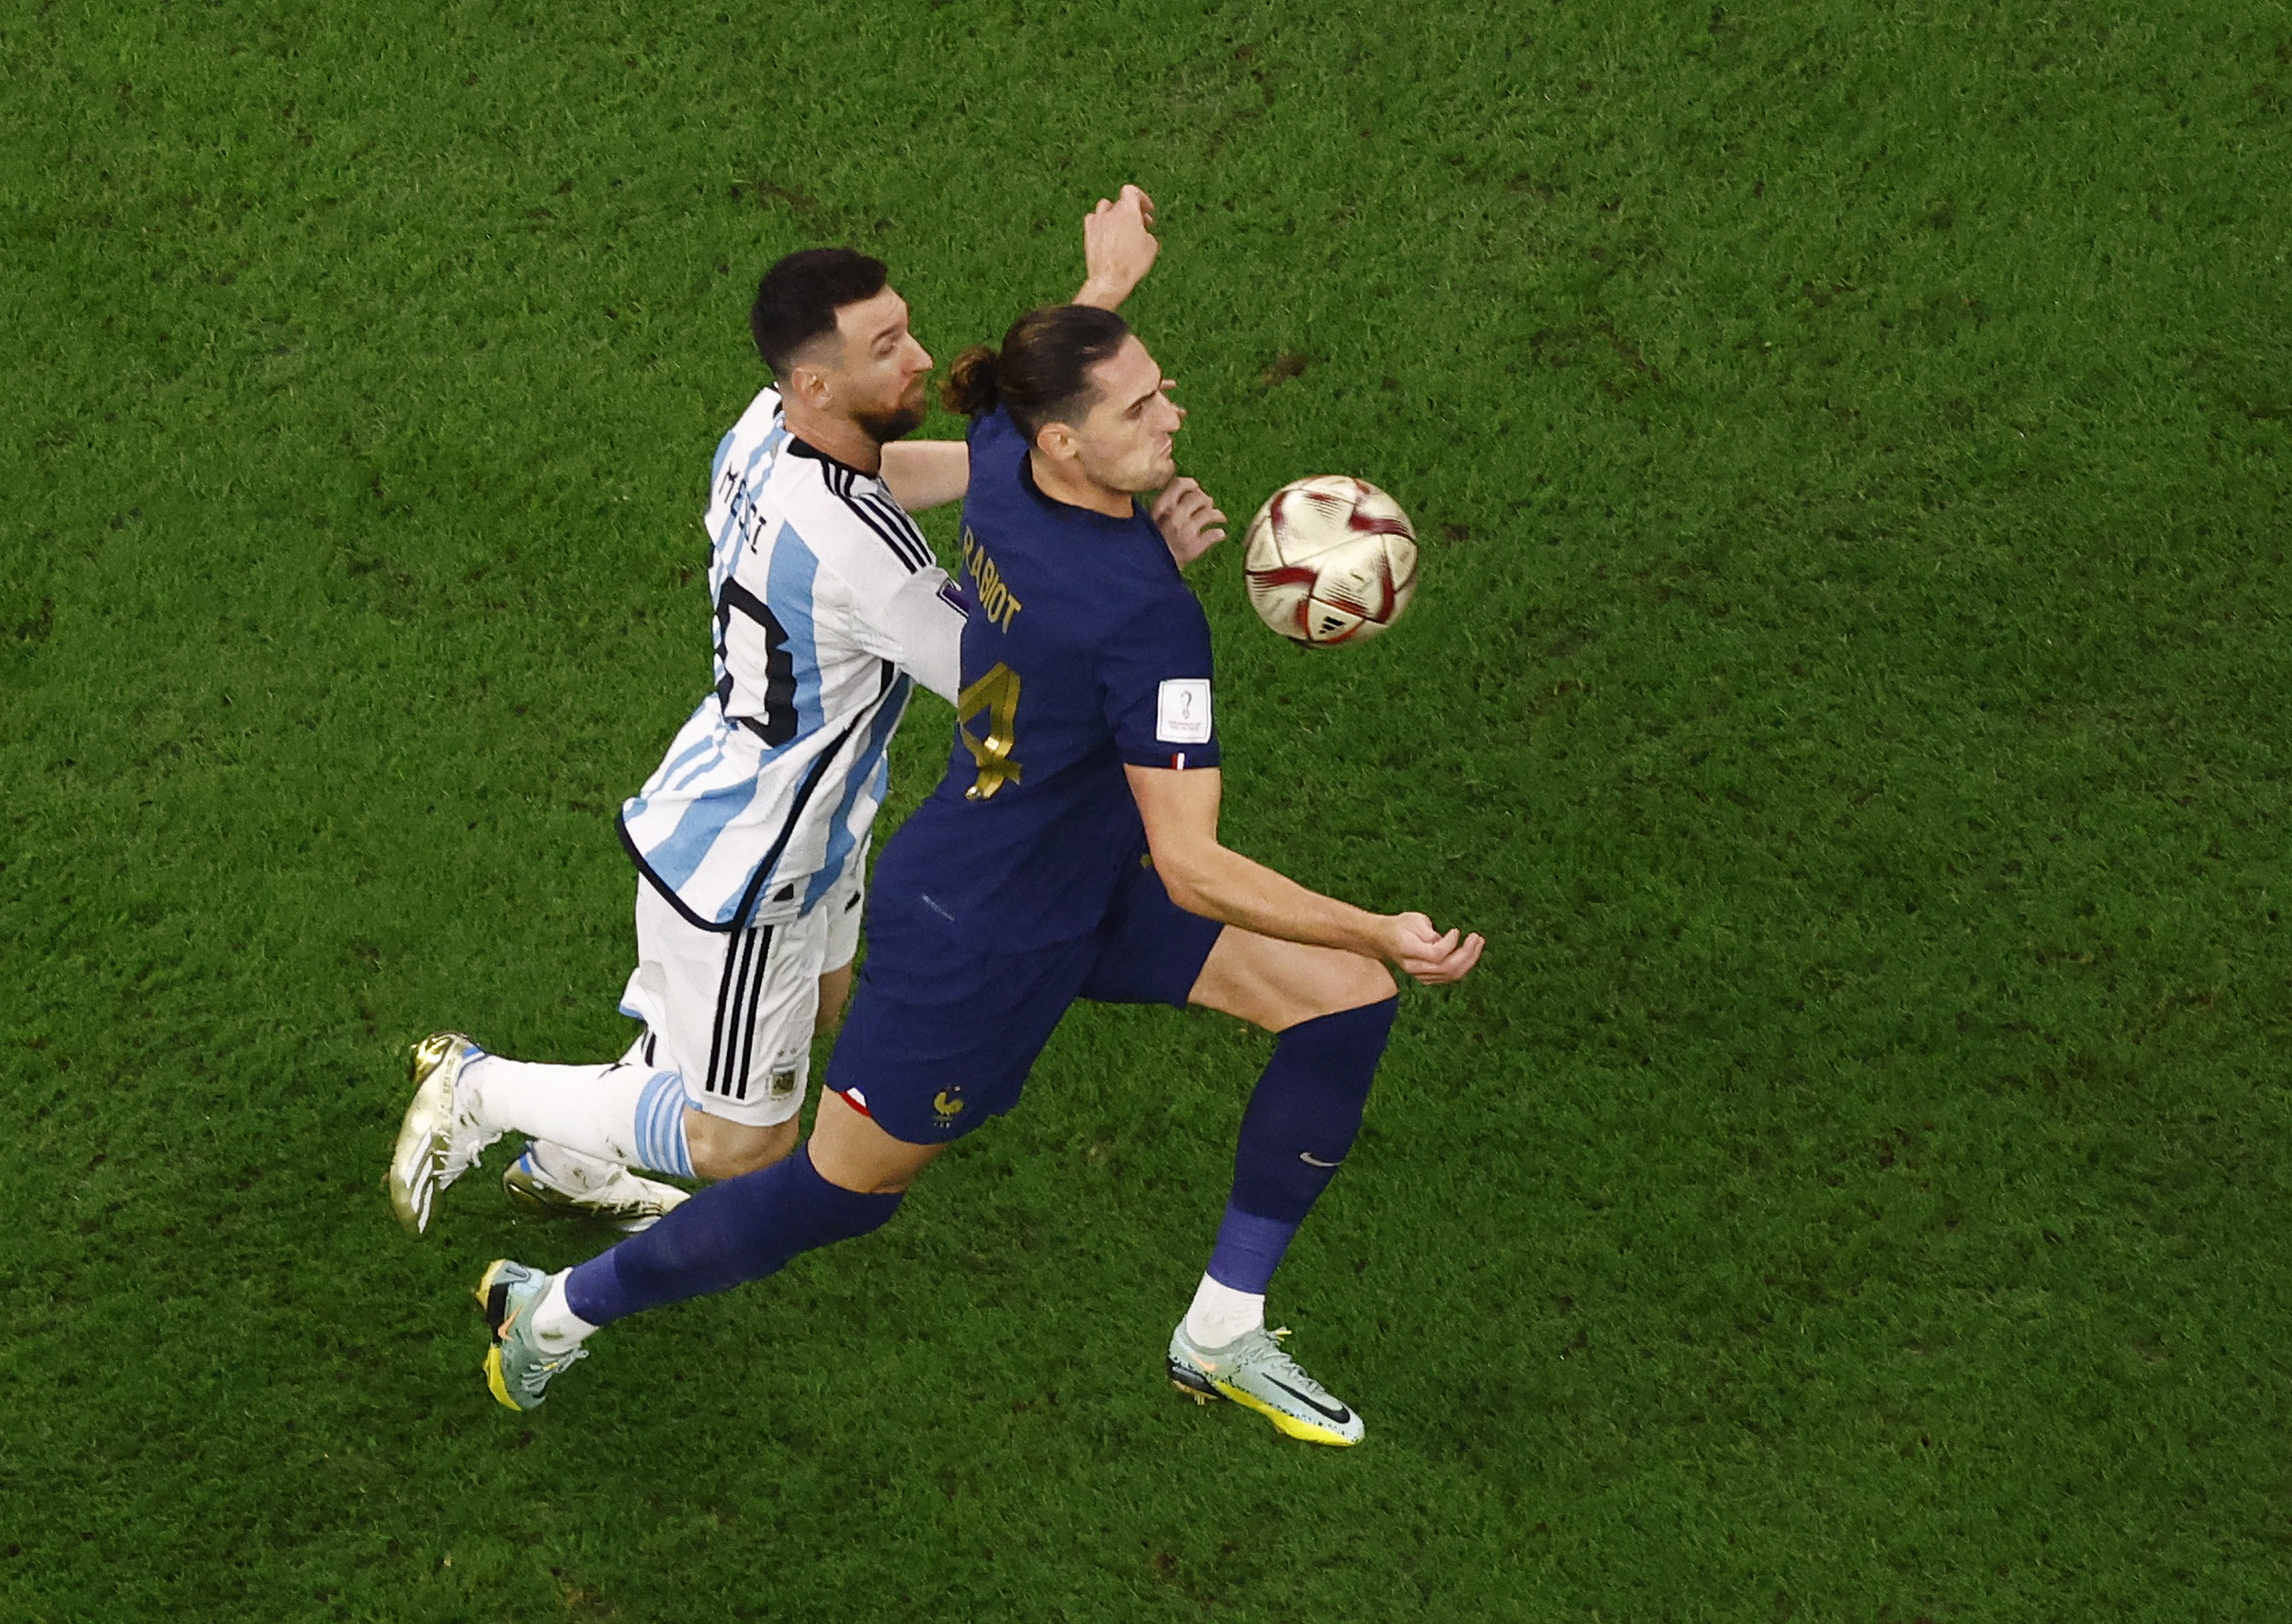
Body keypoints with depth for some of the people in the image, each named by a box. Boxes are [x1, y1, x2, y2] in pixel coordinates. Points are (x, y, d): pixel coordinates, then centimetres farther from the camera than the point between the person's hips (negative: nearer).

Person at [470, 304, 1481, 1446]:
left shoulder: (1001, 451, -13)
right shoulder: (1149, 618, -35)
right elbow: (1190, 868, -33)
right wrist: (1380, 933, -30)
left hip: (1088, 882, 9)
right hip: (977, 939, -9)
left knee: (1347, 999, 1)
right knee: (839, 1192, 12)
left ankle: (1223, 1335, 14)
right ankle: (559, 1309, 35)